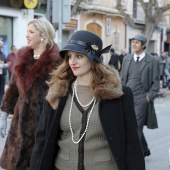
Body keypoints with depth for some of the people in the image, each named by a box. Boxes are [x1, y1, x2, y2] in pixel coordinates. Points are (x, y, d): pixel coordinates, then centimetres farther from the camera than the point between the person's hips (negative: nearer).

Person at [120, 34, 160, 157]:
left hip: (141, 99, -5)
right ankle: (144, 150, 33)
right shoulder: (127, 59, 10)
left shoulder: (152, 61, -4)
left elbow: (155, 83, -2)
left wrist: (148, 97, -10)